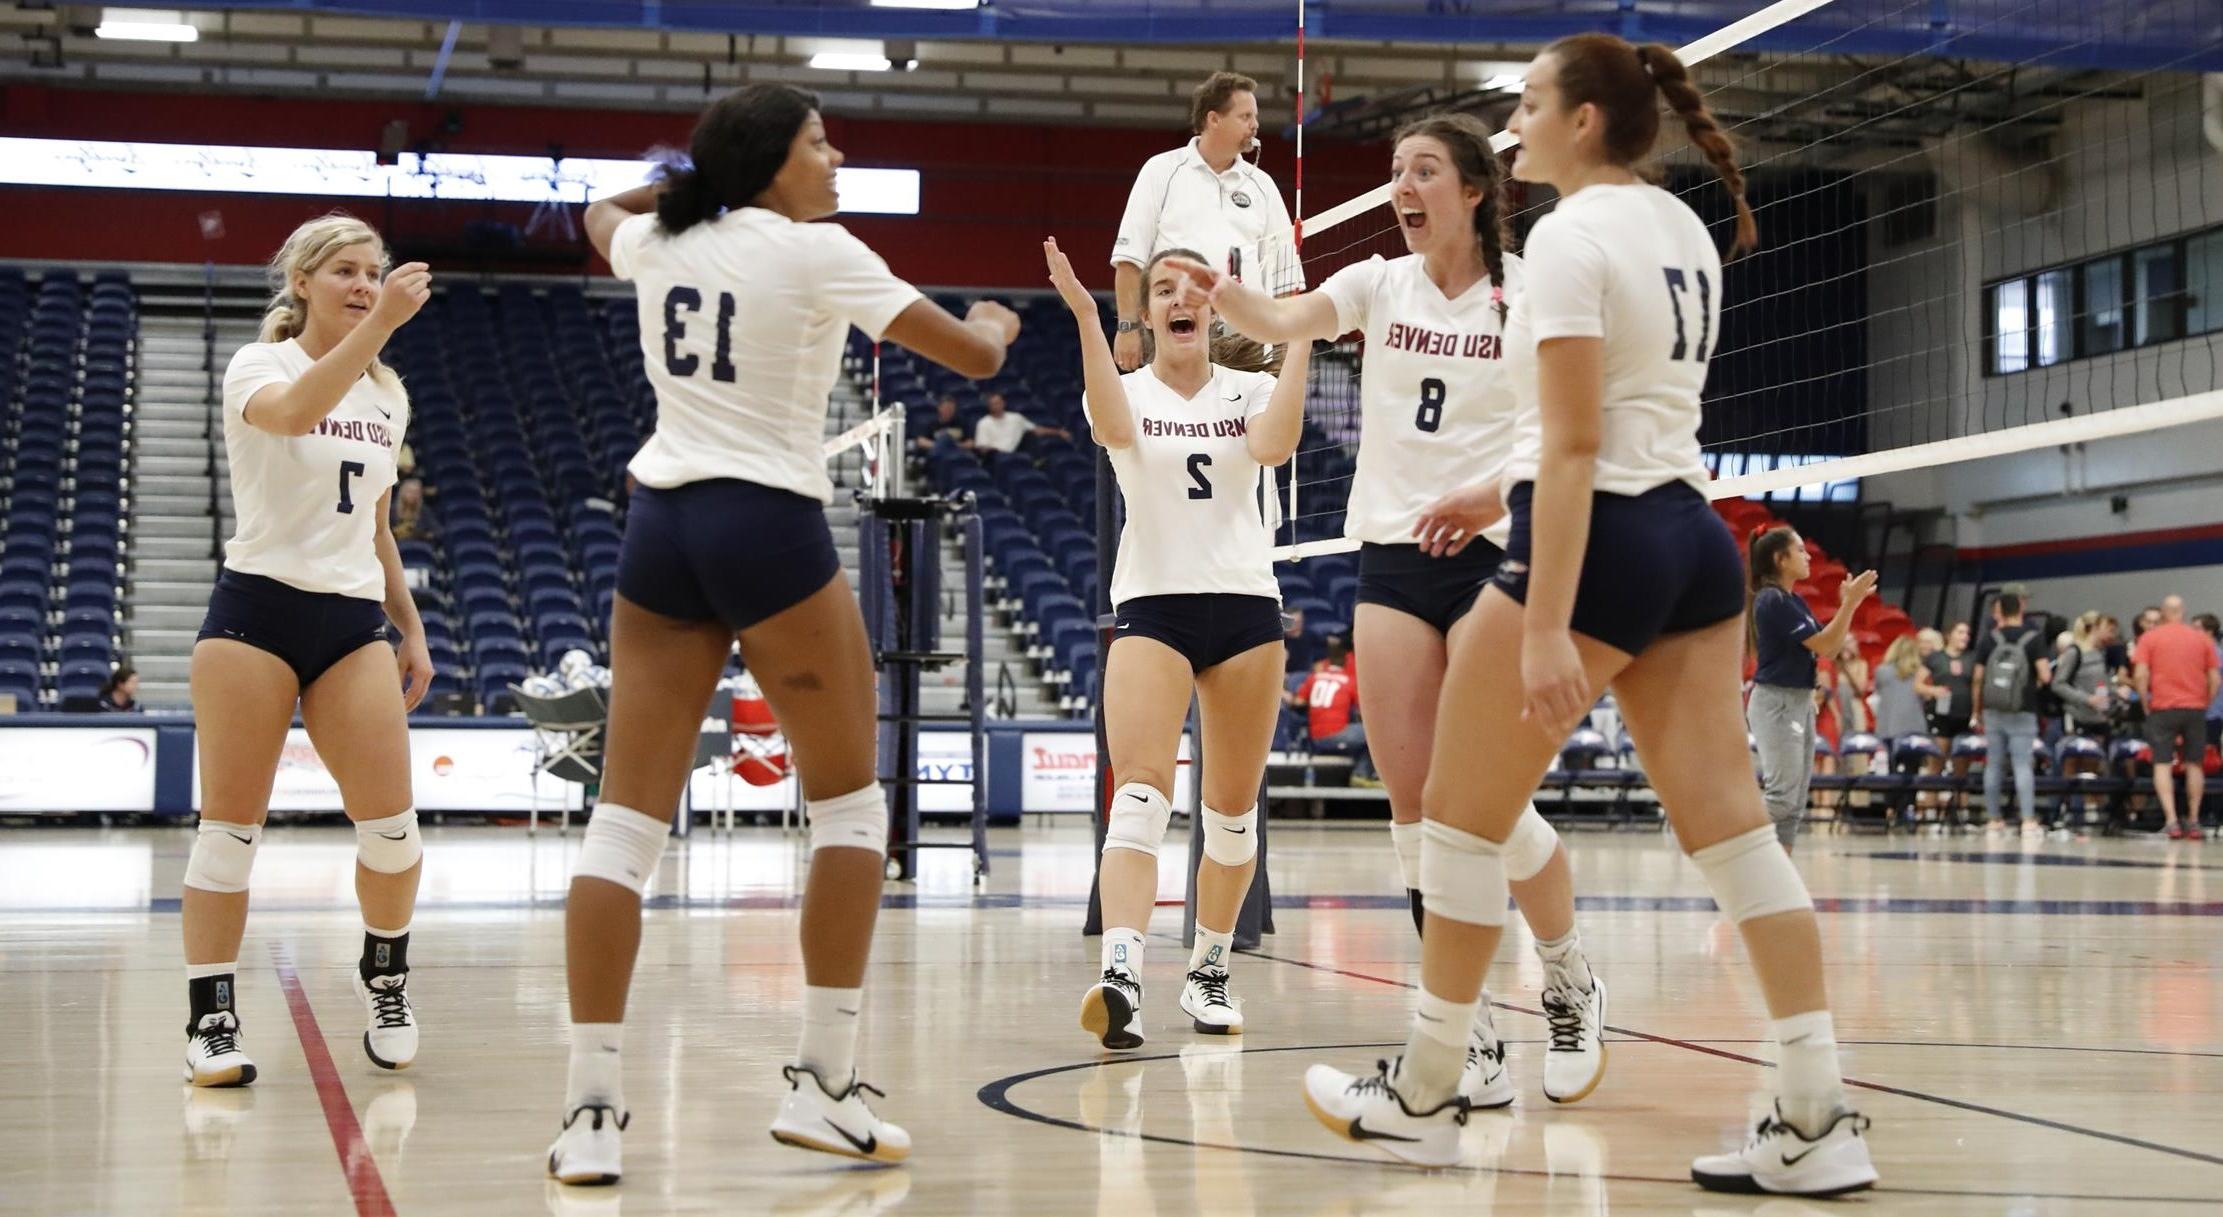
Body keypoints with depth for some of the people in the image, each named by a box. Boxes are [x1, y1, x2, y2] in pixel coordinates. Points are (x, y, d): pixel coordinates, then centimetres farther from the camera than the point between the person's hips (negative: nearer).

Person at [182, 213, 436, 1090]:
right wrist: (378, 325, -38)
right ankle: (212, 1020, 3)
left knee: (391, 826, -5)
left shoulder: (388, 396, 15)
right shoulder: (258, 365, -3)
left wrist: (411, 629, 19)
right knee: (230, 826, -4)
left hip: (353, 621, 4)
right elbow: (292, 410, -29)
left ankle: (384, 976, 20)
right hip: (257, 608, -4)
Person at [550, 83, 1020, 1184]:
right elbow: (971, 357, -2)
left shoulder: (660, 244, 11)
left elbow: (603, 213, 37)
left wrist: (693, 175, 46)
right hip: (769, 526, -5)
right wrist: (997, 321, 20)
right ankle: (822, 1085, 5)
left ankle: (590, 1111, -6)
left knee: (627, 820, 1)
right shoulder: (816, 251, -5)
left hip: (659, 526, 6)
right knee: (851, 804, 9)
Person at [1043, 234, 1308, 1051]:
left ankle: (1209, 972, 22)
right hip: (1151, 607, -2)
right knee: (1140, 791, -20)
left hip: (1246, 607, 2)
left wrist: (1299, 343, -14)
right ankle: (1121, 973, -34)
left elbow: (1274, 444, -15)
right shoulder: (1124, 391, 5)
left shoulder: (1248, 390, 8)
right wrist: (1085, 319, -26)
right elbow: (1113, 429, -20)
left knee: (1233, 810, 6)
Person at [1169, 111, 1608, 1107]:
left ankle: (1570, 981, 17)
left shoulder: (1530, 291, -3)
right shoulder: (1381, 284, 6)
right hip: (1391, 552, 4)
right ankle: (1473, 1036, 7)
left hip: (1492, 553, -3)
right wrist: (1213, 292, -33)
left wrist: (1496, 493, -23)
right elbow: (1284, 323, -12)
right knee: (1415, 807, -2)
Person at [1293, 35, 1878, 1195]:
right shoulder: (1682, 229, 14)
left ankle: (1422, 1096, 15)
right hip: (1693, 535, 9)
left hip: (1601, 539, -9)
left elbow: (1573, 446, -19)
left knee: (1461, 819, 5)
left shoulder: (1570, 236, -12)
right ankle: (1819, 1120, 0)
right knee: (1729, 823, 4)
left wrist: (1544, 628, -22)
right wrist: (1494, 494, 31)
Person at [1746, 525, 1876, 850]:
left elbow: (1828, 648, 16)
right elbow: (1823, 645, -16)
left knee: (1795, 803, 6)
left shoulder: (1795, 601, 15)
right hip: (1776, 703, -10)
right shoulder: (1772, 600, -14)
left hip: (1799, 702, 10)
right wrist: (1851, 602, -15)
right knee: (1781, 796, -15)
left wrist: (1849, 603, 9)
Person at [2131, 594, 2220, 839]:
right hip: (2196, 709, 2)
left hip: (2163, 708, -2)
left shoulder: (2149, 638, 1)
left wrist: (2146, 706, 3)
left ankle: (2171, 820, -12)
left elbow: (2141, 675, -7)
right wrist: (2204, 705, 15)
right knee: (2193, 764, 10)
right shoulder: (2203, 639, 8)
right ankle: (2193, 821, 11)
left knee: (2162, 764, 0)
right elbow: (2214, 679, 5)